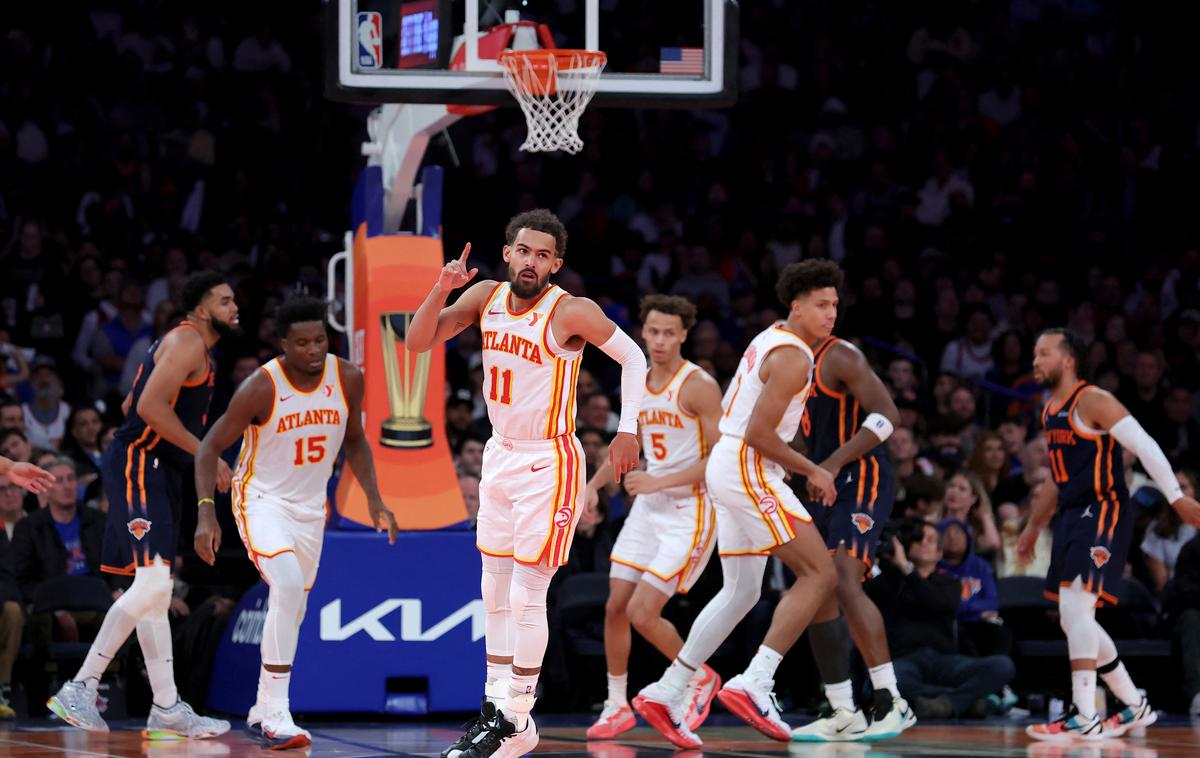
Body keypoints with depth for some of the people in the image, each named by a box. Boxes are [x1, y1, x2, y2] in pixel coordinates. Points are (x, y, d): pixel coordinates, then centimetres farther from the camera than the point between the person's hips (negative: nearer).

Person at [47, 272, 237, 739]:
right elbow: (150, 406, -22)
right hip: (138, 467, -11)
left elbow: (133, 404, 26)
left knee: (155, 591, 10)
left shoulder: (194, 346, 21)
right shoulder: (188, 342, -11)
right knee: (151, 584, -17)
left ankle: (167, 711, 12)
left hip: (156, 470, 11)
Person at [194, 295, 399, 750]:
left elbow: (354, 441, 10)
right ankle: (276, 717, -25)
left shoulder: (348, 379, -9)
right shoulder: (261, 388, -22)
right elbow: (210, 447, -14)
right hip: (262, 499, -6)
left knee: (291, 609, 16)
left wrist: (374, 499, 1)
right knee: (288, 586, -28)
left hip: (310, 505, 6)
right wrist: (205, 513, -23)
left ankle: (263, 710, 37)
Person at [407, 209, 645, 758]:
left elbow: (633, 357, -6)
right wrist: (442, 290, -15)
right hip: (500, 455, 7)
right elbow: (418, 342, 1)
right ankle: (495, 706, 19)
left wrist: (628, 430, -10)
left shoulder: (571, 312, -17)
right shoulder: (485, 297, 0)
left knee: (526, 594, -7)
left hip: (548, 465, -7)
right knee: (495, 589, 11)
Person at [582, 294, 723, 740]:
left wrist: (659, 482, -21)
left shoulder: (698, 387, -15)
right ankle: (617, 707, 18)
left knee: (643, 613, -12)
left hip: (689, 511, -7)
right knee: (616, 608, 5)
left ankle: (700, 678, 12)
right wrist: (595, 484, 13)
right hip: (648, 507, 8)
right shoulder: (637, 385, 8)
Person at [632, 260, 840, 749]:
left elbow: (726, 411, 25)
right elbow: (757, 433, -20)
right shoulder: (793, 357, -14)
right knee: (820, 574, -13)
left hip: (726, 466, 10)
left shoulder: (768, 341, 17)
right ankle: (754, 684, -21)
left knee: (742, 592, 15)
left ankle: (666, 694, 14)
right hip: (750, 470, -10)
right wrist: (811, 471, -12)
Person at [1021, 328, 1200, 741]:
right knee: (1073, 618, 12)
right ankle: (1136, 706, 23)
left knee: (1075, 604, -20)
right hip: (1072, 517, 10)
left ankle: (1085, 718, -21)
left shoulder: (1092, 401, -11)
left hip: (1103, 513, -10)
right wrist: (1033, 526, 31)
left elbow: (1144, 446, -17)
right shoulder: (1050, 411, 17)